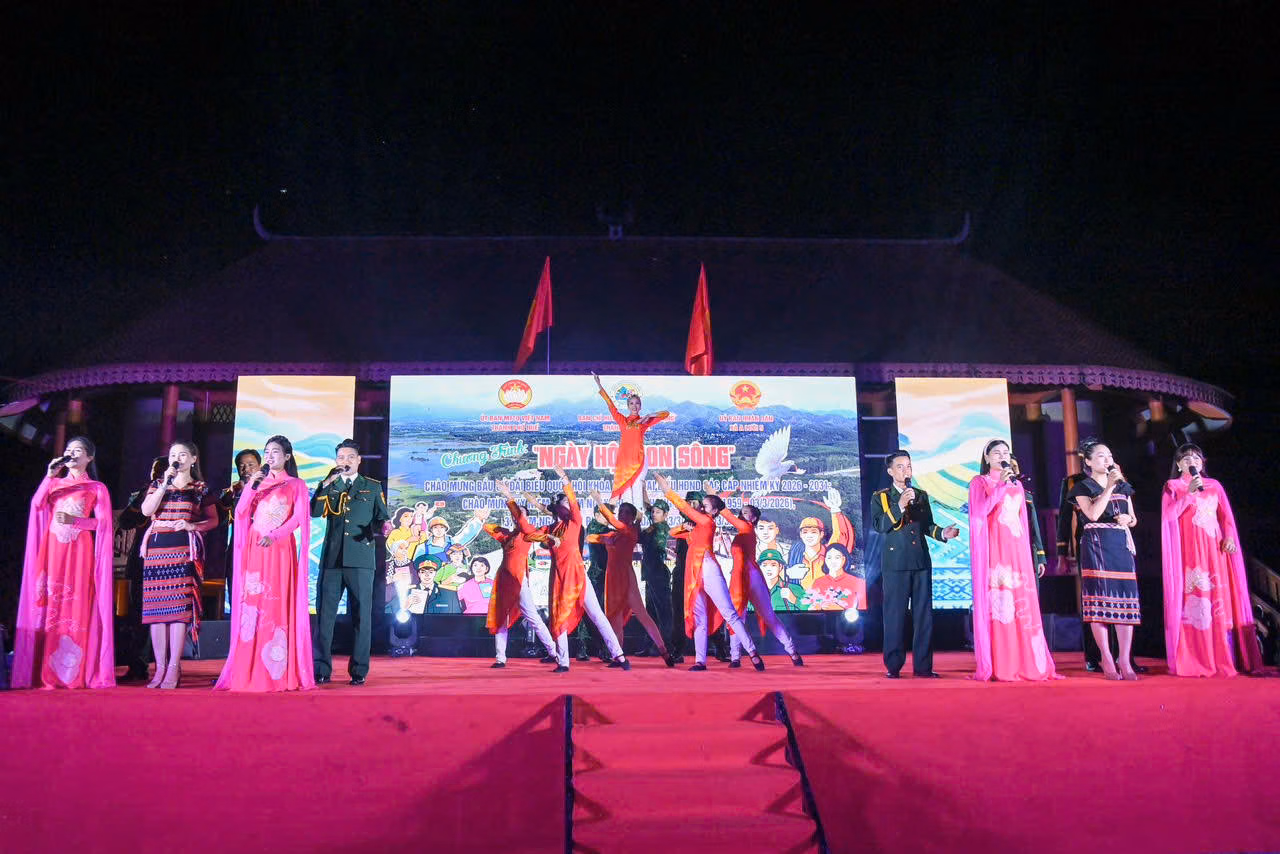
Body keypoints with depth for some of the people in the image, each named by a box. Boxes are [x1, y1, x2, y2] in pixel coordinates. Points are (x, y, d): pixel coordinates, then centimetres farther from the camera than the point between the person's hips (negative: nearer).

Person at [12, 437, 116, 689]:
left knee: (77, 606, -9)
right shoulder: (55, 483, 21)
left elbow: (103, 522, 0)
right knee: (51, 604, -5)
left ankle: (75, 671, -10)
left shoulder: (97, 488, 11)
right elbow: (37, 504, 2)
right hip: (54, 548, 3)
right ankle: (48, 671, -5)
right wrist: (50, 476, -1)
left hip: (80, 551, -3)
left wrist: (74, 521, -14)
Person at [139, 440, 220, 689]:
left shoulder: (202, 488, 10)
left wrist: (192, 526, -8)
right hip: (156, 548, 3)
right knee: (156, 608, 0)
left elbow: (213, 520, 9)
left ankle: (174, 668, -7)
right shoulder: (158, 484, 17)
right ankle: (160, 668, 5)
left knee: (179, 607, -9)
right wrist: (165, 484, -4)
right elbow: (147, 511, 1)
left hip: (184, 549, -3)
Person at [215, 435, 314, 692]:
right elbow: (241, 513, 8)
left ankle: (279, 672, -6)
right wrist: (251, 487, -5)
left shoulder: (296, 485, 9)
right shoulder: (258, 483, 19)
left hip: (281, 548, -3)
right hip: (255, 548, 3)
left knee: (279, 604, -7)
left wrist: (274, 536, -16)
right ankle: (251, 671, -2)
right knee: (252, 603, -3)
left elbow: (298, 518, -3)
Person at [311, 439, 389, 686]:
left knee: (361, 615, -2)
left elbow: (382, 516, 11)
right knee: (324, 613, 0)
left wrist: (382, 527, -11)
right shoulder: (328, 485, 16)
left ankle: (359, 671, 3)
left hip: (360, 558, -1)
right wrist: (326, 485, -10)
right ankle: (321, 669, 6)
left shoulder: (373, 487, 14)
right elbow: (315, 512, 0)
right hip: (331, 557, 2)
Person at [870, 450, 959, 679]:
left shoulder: (921, 495, 17)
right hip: (895, 563, -4)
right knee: (895, 615, -2)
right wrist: (899, 506, -18)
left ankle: (923, 665, 9)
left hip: (921, 561, 4)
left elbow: (927, 525, 19)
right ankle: (893, 666, 5)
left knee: (923, 614, 4)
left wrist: (942, 533, -1)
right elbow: (878, 525, -10)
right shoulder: (880, 497, 4)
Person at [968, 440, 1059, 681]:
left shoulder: (1017, 484, 20)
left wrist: (1028, 553, 16)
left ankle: (1026, 664, 3)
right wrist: (1000, 485, -14)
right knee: (996, 604, -8)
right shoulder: (979, 482, 6)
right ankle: (998, 667, -6)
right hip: (992, 549, -5)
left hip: (1017, 549, 5)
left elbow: (1023, 520, 21)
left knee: (1022, 605, -1)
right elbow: (979, 511, -11)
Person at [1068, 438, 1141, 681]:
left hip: (1122, 545, 5)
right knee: (1100, 600, -8)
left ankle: (1125, 661, -1)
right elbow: (1093, 514, -13)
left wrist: (1127, 519, -2)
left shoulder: (1123, 487, 19)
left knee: (1125, 601, -3)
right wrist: (1109, 487, -15)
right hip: (1096, 546, -5)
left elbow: (1133, 518, 22)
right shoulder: (1083, 487, 3)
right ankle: (1107, 660, -3)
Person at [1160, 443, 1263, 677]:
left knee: (1220, 599, -3)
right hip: (1188, 550, -3)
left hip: (1214, 549, 3)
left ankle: (1224, 658, -1)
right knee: (1192, 598, -9)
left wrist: (1229, 537, -5)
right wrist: (1189, 492, -14)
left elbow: (1226, 515, 11)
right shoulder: (1173, 486, 9)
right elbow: (1169, 514, -6)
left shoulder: (1214, 485, 17)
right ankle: (1193, 660, -8)